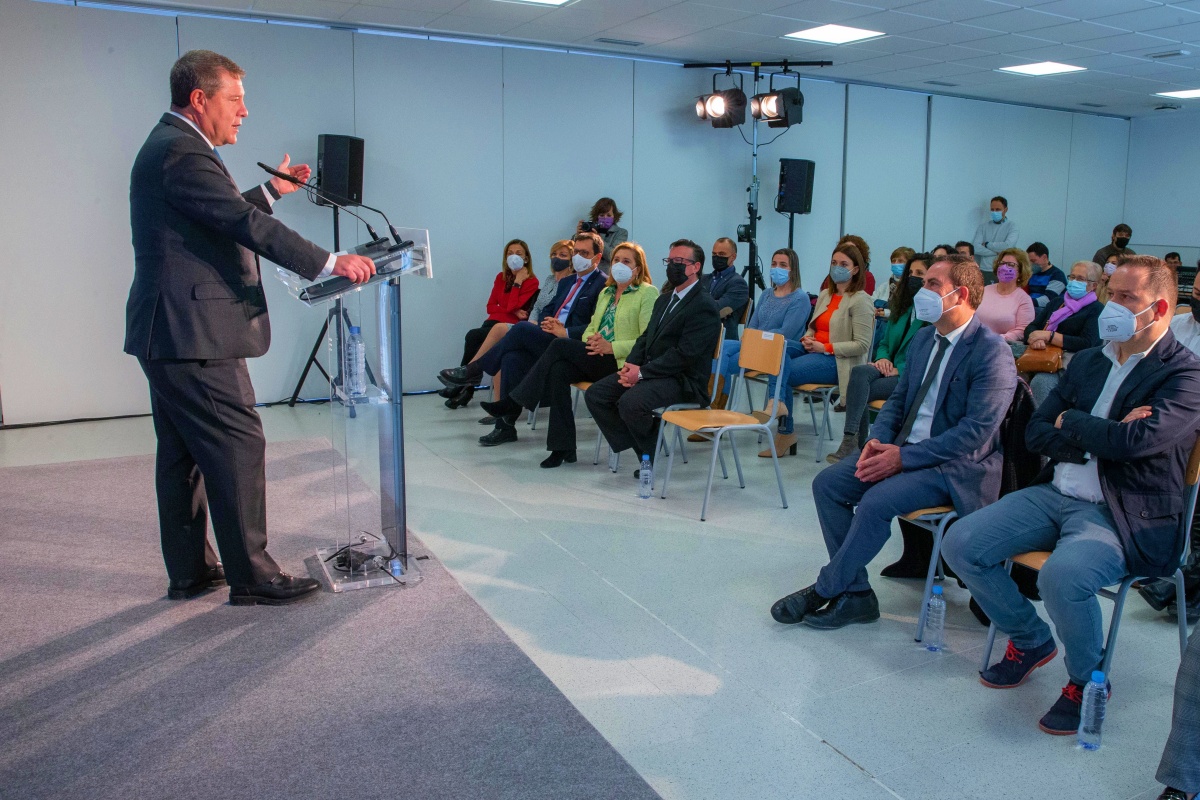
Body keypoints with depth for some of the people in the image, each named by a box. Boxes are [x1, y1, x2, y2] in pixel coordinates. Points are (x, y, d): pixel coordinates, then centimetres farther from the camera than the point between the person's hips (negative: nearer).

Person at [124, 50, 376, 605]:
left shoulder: (168, 146, 18)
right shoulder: (181, 152, -15)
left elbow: (225, 218, 24)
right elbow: (247, 226, -23)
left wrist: (273, 191, 24)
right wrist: (330, 263, -23)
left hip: (169, 333, 11)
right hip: (192, 335, -11)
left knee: (183, 454, 14)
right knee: (237, 447, -5)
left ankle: (190, 570, 24)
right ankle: (252, 577, 3)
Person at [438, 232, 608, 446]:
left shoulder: (603, 284, -1)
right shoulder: (566, 282, 25)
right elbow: (548, 310, 26)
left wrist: (565, 331, -22)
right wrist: (547, 322, 1)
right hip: (549, 340, 7)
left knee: (522, 328, -25)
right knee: (513, 357, -22)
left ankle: (473, 370, -8)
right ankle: (505, 425, -18)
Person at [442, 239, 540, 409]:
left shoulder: (531, 281, 0)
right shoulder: (501, 277, 17)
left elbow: (512, 306, -11)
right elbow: (490, 306, 11)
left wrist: (517, 281, -6)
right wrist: (513, 312, -4)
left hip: (512, 326, -5)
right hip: (494, 323, 5)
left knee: (472, 336, -27)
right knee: (473, 337, -27)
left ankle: (464, 386, -19)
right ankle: (465, 386, -23)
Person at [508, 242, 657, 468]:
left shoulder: (648, 293, 0)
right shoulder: (606, 293, 24)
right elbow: (592, 327, 24)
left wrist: (611, 347, -20)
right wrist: (590, 339, -2)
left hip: (622, 363, -7)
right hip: (596, 360, 7)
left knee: (560, 345, -22)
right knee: (559, 369, -25)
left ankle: (517, 401, -11)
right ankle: (563, 447, -22)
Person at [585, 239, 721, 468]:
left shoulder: (704, 306, -11)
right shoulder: (664, 300, 20)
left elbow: (685, 354, -19)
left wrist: (642, 372, -19)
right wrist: (630, 365, -3)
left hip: (682, 380, -9)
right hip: (648, 371, 9)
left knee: (630, 402, -32)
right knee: (595, 394, -5)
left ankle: (651, 454, -6)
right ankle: (635, 446, -1)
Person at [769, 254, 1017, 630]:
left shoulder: (992, 353, -15)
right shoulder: (924, 337, 10)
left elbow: (976, 431, -20)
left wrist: (903, 457, -22)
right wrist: (879, 440, -5)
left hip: (954, 465, -8)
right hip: (904, 448, 8)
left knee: (876, 501, -29)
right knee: (827, 483, -8)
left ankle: (825, 590, -9)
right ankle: (856, 594, -2)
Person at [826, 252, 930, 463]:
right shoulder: (903, 308, 20)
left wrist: (899, 370, -17)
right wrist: (883, 358, 1)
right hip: (891, 370, 6)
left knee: (859, 391, -27)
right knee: (859, 372, -28)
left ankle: (852, 444, -22)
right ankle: (851, 442, -31)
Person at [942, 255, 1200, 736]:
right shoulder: (1087, 361, 13)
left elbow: (1134, 439, -24)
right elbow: (1035, 434, 7)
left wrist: (1070, 422, -6)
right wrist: (1102, 437, -11)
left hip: (1120, 514, -7)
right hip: (1055, 494, 7)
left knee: (1063, 575, -35)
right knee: (961, 544, -8)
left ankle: (1087, 679, -3)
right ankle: (1030, 641, 16)